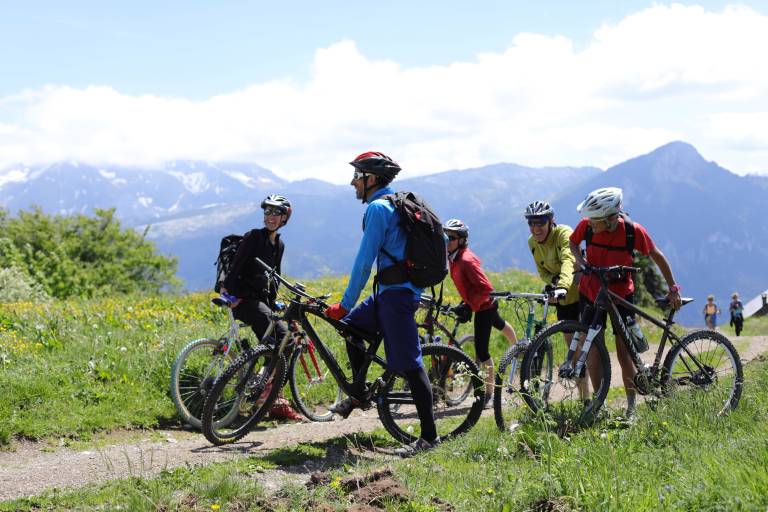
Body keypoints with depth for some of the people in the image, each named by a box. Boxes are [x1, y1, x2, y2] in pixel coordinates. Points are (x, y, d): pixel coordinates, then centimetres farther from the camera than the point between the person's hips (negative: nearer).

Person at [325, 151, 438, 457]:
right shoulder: (394, 204, 16)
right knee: (350, 325, 21)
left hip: (397, 293, -10)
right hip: (393, 290, 10)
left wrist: (345, 304, -11)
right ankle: (359, 395, 28)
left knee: (408, 363, -9)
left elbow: (364, 261, -16)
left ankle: (429, 435, -7)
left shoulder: (377, 208, -13)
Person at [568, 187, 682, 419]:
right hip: (590, 293, 2)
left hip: (621, 294, -2)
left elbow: (657, 256, -7)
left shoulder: (633, 231, -22)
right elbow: (573, 242, 6)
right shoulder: (587, 225, -17)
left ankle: (632, 407, 7)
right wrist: (580, 259, -14)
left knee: (624, 352, -3)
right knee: (593, 351, -5)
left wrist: (673, 289, -4)